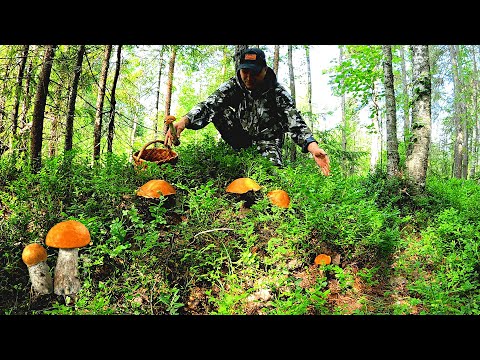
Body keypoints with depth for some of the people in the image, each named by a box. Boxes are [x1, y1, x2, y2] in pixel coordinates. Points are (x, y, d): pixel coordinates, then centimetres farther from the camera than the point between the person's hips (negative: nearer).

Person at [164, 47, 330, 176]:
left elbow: (295, 122, -32)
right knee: (218, 110, -20)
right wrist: (184, 120, -47)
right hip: (241, 137, 3)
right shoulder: (233, 85, -12)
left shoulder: (278, 92, -19)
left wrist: (312, 146, -52)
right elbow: (208, 105, -26)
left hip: (266, 140, -2)